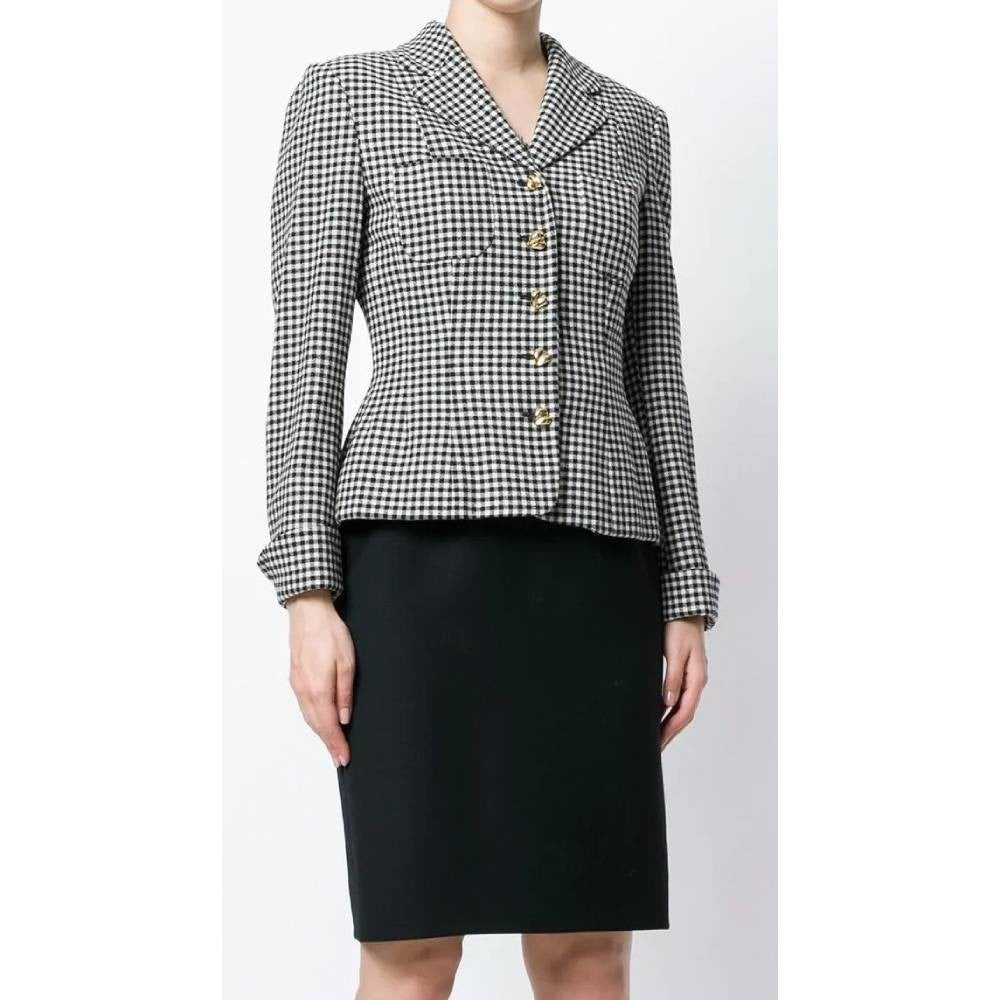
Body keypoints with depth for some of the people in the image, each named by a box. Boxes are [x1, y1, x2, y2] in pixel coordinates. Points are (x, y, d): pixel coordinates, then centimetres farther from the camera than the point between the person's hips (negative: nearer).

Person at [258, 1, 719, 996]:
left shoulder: (626, 127, 18)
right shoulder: (343, 99, 6)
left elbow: (649, 374, 15)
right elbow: (306, 350, -1)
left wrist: (686, 600, 8)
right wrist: (308, 597, -9)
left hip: (584, 573, 4)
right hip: (424, 556, -4)